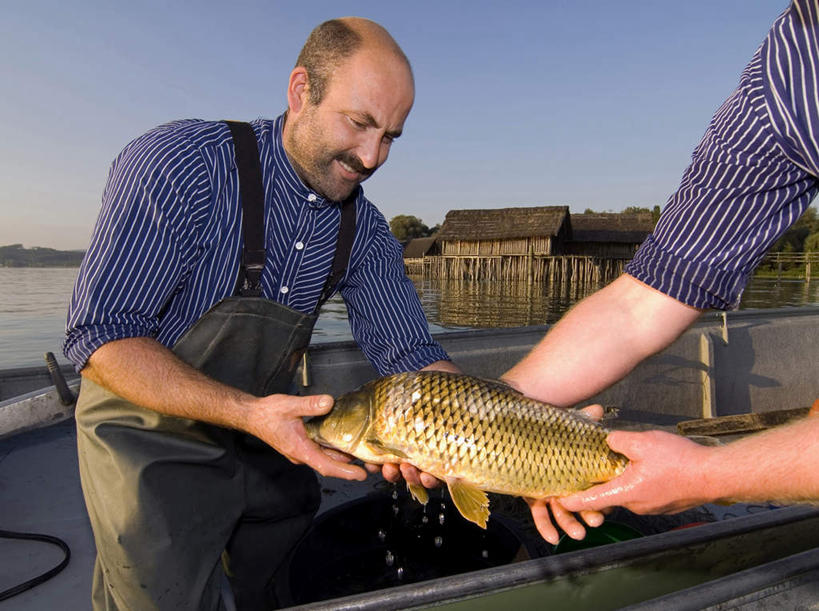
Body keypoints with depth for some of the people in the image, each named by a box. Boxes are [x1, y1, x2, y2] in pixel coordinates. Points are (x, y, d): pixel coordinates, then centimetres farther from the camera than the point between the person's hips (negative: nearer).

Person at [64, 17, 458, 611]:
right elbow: (100, 337, -25)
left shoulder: (364, 230, -6)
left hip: (266, 434, 6)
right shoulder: (180, 163, -24)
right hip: (151, 435, -5)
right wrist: (247, 412, -37)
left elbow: (412, 356, -7)